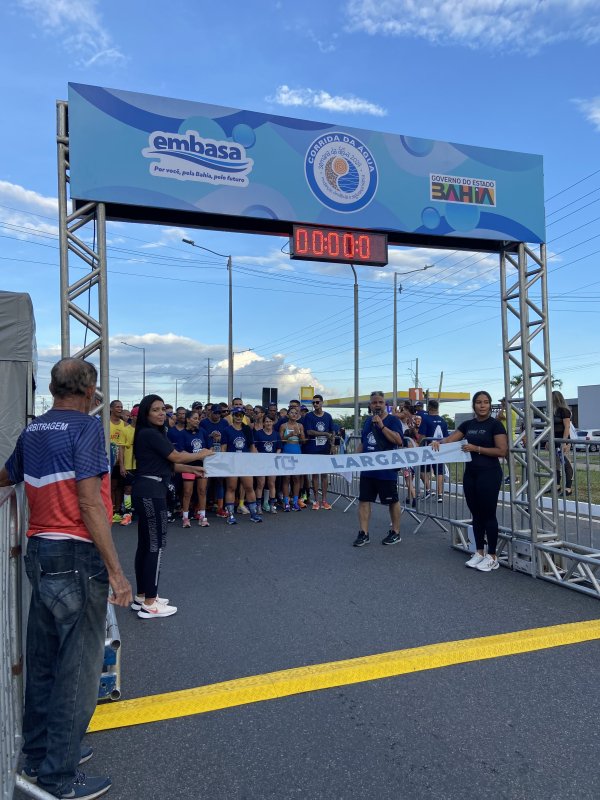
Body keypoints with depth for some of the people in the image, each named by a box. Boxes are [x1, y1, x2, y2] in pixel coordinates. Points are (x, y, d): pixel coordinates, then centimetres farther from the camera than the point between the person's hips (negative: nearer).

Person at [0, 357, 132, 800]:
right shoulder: (86, 426, -14)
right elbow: (90, 503, -21)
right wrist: (115, 570, -19)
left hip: (39, 554, 8)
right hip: (77, 556, -8)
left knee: (43, 661, 20)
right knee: (78, 668, 4)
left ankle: (39, 754, 35)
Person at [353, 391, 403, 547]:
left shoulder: (393, 420, -6)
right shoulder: (368, 421, 12)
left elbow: (398, 440, -21)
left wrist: (381, 425, -25)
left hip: (387, 470, -5)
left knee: (392, 501, 8)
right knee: (364, 500, 3)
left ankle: (395, 533, 22)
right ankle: (363, 533, 10)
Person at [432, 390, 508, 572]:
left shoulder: (495, 424, -8)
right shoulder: (468, 424, 10)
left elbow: (502, 451, -13)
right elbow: (450, 439, 8)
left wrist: (477, 448, -18)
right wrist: (439, 442, -13)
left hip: (489, 474, -6)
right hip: (470, 473, 6)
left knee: (488, 514, 0)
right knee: (476, 514, 12)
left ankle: (492, 557, 10)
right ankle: (479, 552, 23)